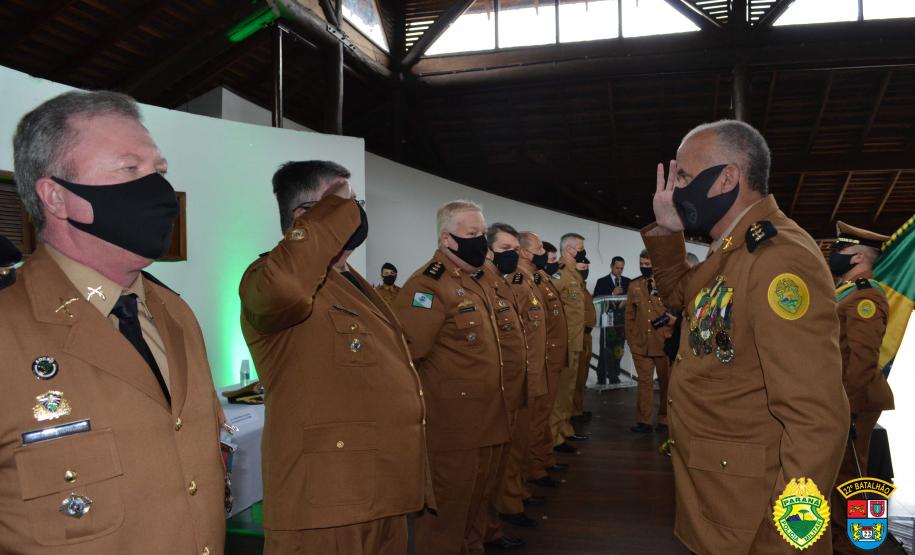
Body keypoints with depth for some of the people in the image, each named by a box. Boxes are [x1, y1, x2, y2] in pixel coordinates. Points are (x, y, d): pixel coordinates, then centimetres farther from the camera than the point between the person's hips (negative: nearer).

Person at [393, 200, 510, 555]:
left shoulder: (473, 282, 14)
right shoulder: (429, 284, -18)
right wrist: (436, 399, -21)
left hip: (487, 424, 9)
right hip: (453, 428, -9)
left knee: (475, 504, 22)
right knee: (447, 511, 5)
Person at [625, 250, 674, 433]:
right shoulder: (634, 285, 9)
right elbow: (630, 315, 11)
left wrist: (669, 318, -16)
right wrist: (631, 340, 8)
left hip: (665, 343, -2)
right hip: (641, 344, 2)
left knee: (667, 382, 10)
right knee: (645, 383, 2)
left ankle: (665, 420, 22)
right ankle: (644, 421, 7)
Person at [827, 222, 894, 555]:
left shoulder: (865, 297, -18)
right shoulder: (843, 291, 14)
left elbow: (863, 361, -26)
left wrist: (845, 410, -25)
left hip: (852, 403, -10)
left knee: (845, 475, 3)